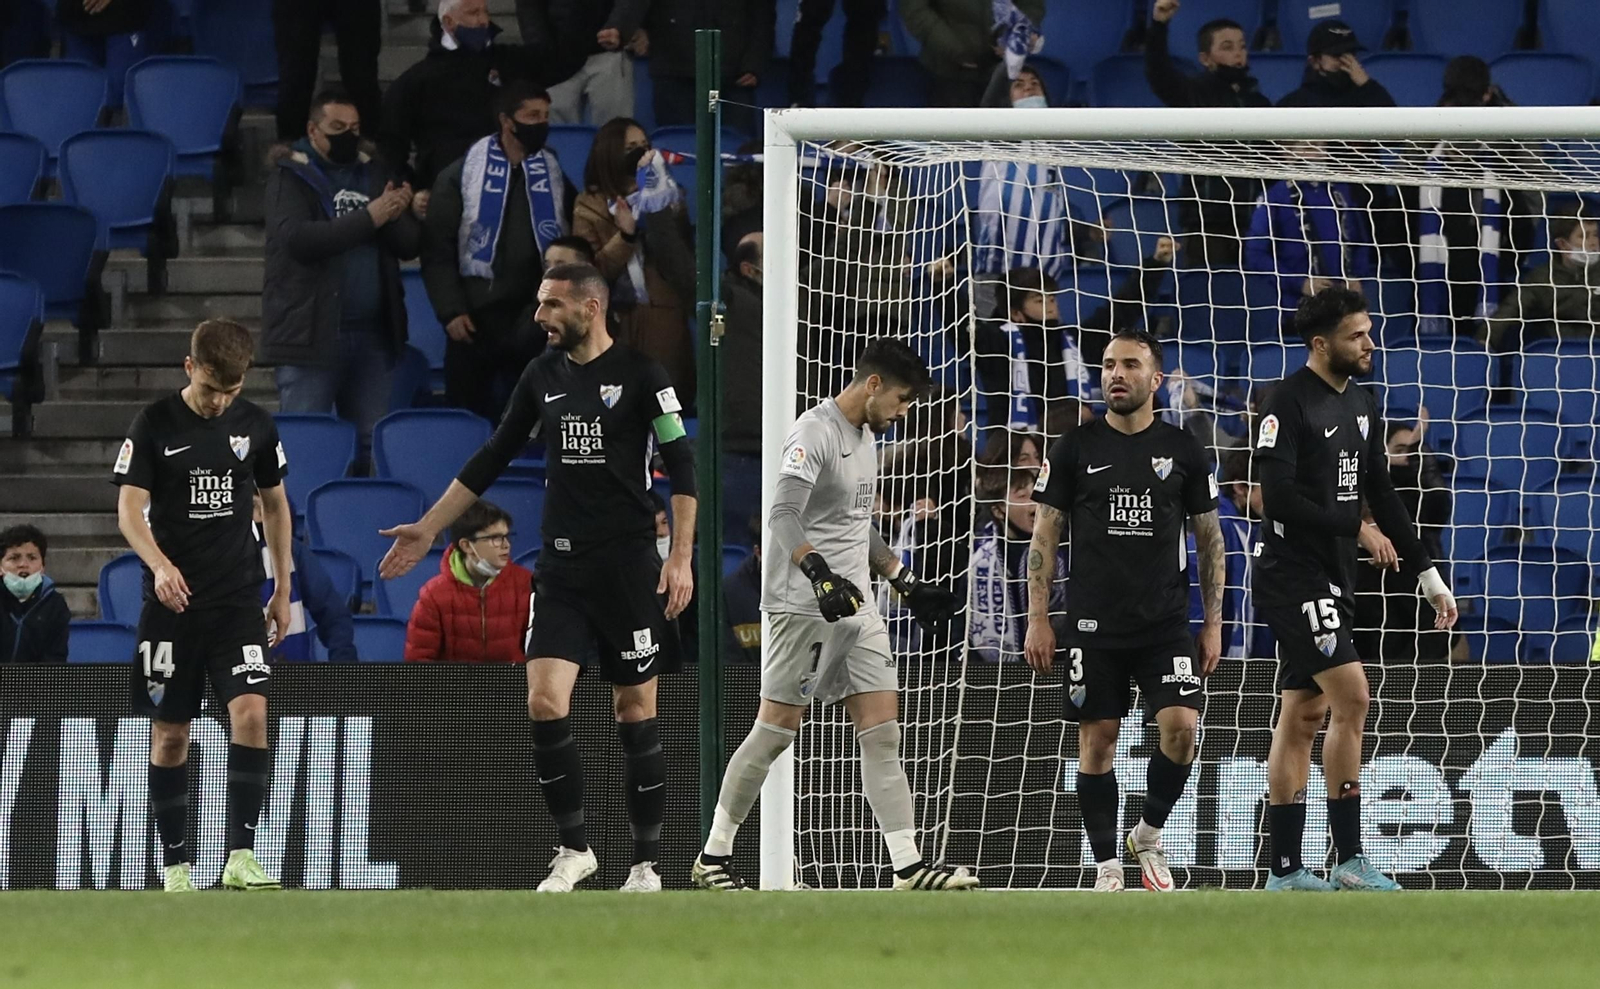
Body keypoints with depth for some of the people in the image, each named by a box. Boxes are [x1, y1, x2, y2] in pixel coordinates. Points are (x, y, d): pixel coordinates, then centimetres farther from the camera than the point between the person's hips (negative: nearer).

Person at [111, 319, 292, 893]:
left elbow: (275, 505, 17)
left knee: (251, 713, -16)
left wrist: (284, 589, 14)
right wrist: (160, 564, -28)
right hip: (172, 601, -1)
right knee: (170, 733, 3)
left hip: (238, 598, 1)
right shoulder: (155, 424, -4)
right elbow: (129, 510, -10)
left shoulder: (255, 425, 5)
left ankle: (241, 856, -17)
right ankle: (175, 864, 12)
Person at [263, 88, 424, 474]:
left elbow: (410, 244, 10)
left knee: (372, 444, 5)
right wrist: (368, 219, -20)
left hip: (373, 334, 5)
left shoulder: (373, 175, 15)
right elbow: (297, 238, -18)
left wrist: (395, 216, -12)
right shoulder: (290, 177, -1)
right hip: (312, 334, -5)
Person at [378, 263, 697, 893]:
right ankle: (573, 848, 3)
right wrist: (427, 530, 18)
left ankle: (646, 864, 9)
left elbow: (681, 466, -5)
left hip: (628, 565, -4)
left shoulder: (640, 375, -5)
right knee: (544, 701, -10)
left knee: (635, 711, 0)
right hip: (562, 564, 4)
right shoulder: (542, 378, 10)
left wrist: (681, 557, -12)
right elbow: (492, 460, 18)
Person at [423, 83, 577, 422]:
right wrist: (451, 311, -10)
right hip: (476, 324, -2)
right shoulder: (460, 177, 0)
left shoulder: (554, 176, 9)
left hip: (537, 327, 2)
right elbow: (439, 251, -2)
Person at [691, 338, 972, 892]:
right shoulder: (814, 434, -12)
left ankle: (908, 866, -6)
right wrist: (821, 577, -36)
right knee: (776, 730, -5)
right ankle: (713, 857, 7)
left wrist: (906, 583, 26)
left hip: (855, 607, 8)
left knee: (882, 730, -1)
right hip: (804, 608, -8)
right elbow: (783, 516, -24)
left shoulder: (866, 436, 17)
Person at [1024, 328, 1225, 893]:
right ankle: (1106, 865, 9)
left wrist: (1213, 623, 5)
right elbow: (1044, 537, 5)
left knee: (1180, 726, -14)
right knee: (1097, 740, -1)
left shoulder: (1183, 452, 5)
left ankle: (1149, 834, 9)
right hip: (1094, 625, 0)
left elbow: (1209, 540, 11)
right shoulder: (1075, 450, 3)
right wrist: (1038, 619, -2)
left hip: (1167, 623, 0)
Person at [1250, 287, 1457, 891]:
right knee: (1352, 698, -16)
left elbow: (1383, 499, 19)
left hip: (1333, 581, 9)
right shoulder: (1290, 403, -12)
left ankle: (1285, 871, 10)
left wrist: (1430, 577, 16)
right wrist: (1357, 530, -15)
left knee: (1303, 717, 8)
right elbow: (1278, 497, -19)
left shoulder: (1362, 408, 14)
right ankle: (1350, 860, -15)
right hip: (1293, 575, -9)